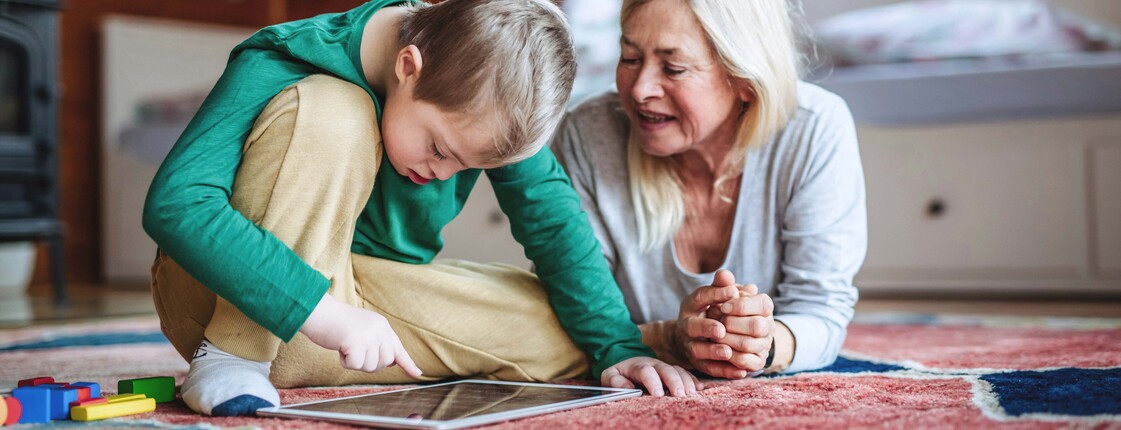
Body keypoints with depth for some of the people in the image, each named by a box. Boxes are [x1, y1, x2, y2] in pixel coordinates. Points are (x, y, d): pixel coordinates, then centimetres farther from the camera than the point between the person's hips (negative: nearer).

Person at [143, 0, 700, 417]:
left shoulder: (487, 97, -10)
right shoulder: (281, 67, -25)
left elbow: (551, 216, -8)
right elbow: (174, 203, -34)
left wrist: (618, 346, -20)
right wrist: (320, 309, -41)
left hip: (364, 288, 6)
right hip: (237, 293, -5)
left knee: (564, 338, -13)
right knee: (330, 116, -30)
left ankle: (294, 365, -10)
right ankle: (231, 356, -24)